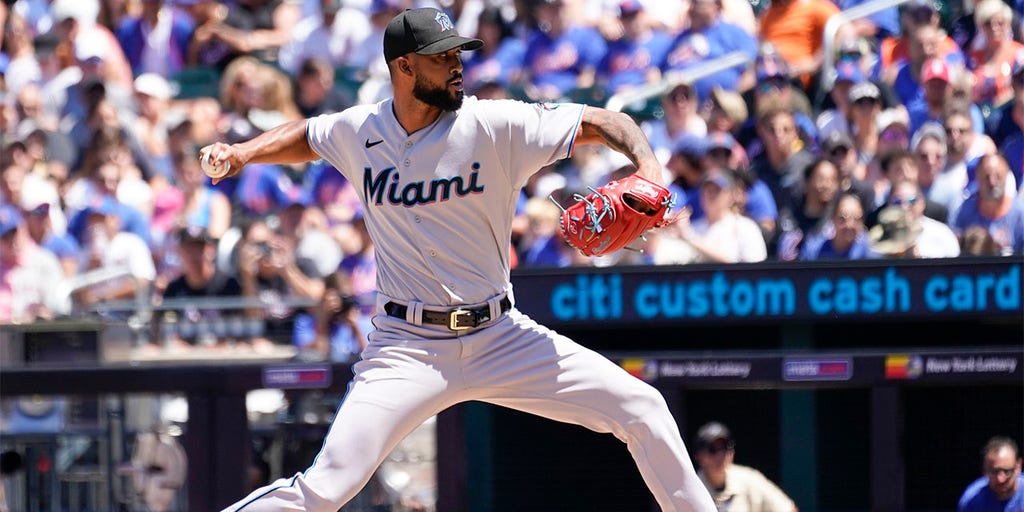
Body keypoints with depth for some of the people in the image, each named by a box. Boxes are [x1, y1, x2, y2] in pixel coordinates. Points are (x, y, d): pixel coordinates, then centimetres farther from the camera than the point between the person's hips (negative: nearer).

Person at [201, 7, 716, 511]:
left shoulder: (495, 125, -9)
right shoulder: (358, 131, -1)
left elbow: (606, 123, -7)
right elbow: (305, 136, 23)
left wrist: (649, 174, -25)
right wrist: (242, 153, 8)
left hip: (500, 336, 1)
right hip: (407, 347, -1)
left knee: (642, 409, -7)